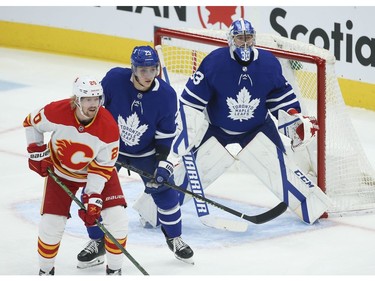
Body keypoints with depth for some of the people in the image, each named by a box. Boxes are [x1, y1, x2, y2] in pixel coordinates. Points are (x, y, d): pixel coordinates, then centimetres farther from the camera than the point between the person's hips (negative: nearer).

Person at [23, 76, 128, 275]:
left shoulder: (108, 127, -30)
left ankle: (114, 269, 7)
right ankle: (45, 270, 19)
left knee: (116, 217, -12)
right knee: (51, 222, -5)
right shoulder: (56, 112, -29)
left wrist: (93, 198, -26)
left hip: (96, 169, 0)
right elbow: (31, 123, -7)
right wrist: (37, 153, -8)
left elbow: (103, 167, -22)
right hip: (61, 171, 0)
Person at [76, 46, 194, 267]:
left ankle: (174, 238, 20)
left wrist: (163, 162, -20)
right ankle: (97, 242, 13)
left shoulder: (166, 95, -21)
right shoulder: (115, 79, -24)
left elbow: (165, 135, -12)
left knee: (165, 190, -4)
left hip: (146, 152, 0)